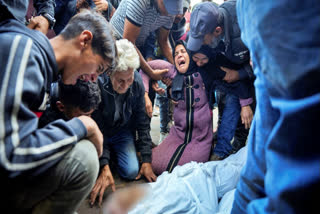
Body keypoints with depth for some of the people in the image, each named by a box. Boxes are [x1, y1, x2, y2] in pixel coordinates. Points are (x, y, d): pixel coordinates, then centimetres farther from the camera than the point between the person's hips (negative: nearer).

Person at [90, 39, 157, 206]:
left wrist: (146, 160, -10)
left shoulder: (137, 82, -20)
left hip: (123, 132, 2)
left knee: (132, 171, -13)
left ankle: (114, 153, 19)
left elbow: (142, 123, -9)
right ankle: (108, 157, 16)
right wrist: (104, 167, -32)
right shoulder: (97, 84, -32)